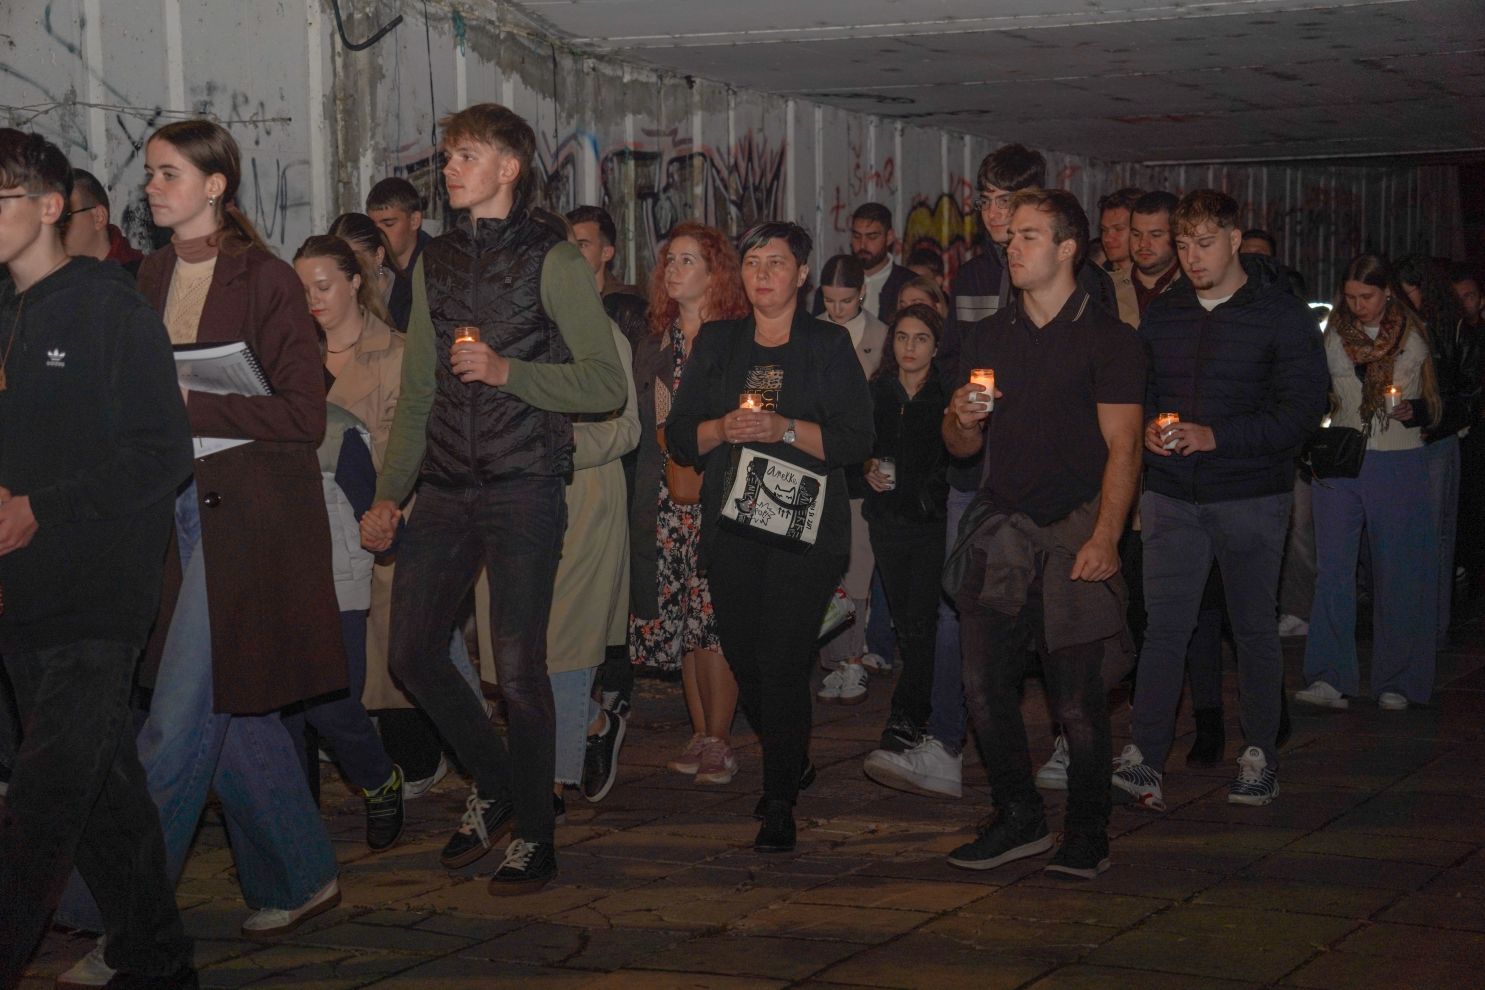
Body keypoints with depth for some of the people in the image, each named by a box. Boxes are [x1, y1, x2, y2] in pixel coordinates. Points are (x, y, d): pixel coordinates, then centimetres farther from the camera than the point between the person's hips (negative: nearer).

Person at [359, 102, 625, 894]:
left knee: (519, 669, -4)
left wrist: (506, 370, -18)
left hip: (524, 487, -6)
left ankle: (532, 836, 11)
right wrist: (389, 495, 11)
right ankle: (494, 786, 26)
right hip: (447, 490, 6)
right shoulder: (435, 263, 15)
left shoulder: (553, 262, -3)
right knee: (412, 653, 4)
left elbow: (606, 384, -9)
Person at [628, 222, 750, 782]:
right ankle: (700, 733, 14)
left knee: (715, 619, -8)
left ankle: (718, 740, -2)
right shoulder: (655, 345, 15)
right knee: (680, 620, 5)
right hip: (667, 499, 5)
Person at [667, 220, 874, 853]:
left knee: (782, 661, -10)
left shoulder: (828, 346, 5)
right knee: (743, 656, 5)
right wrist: (722, 428, -9)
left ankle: (779, 804, 0)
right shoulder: (716, 343, 14)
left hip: (805, 525, -4)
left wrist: (784, 428, -16)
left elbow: (857, 439, -4)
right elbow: (679, 434, 11)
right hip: (730, 526, 4)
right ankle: (792, 760, 32)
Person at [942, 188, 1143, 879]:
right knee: (985, 683, -2)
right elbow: (962, 445, 18)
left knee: (1076, 694, -3)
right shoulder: (989, 338, 15)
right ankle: (1018, 818, 13)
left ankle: (1086, 835, 10)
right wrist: (963, 419, -6)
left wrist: (1105, 537, -18)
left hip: (1074, 534, -5)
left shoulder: (1107, 339, -1)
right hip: (1001, 531, 5)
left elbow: (1122, 448, -7)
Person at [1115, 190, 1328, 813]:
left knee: (1254, 629, 8)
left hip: (1251, 497, -3)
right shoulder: (1161, 314, 10)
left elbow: (1303, 407, -9)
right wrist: (1147, 428, -6)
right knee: (1164, 627, -5)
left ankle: (1260, 756, 19)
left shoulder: (1281, 314, -3)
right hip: (1172, 496, 3)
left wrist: (1216, 436, -17)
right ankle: (1146, 761, -8)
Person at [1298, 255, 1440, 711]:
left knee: (1397, 575, 2)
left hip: (1399, 465, -1)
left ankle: (1395, 682, 11)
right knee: (1333, 570, -9)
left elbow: (1433, 407, 8)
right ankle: (1330, 679, -12)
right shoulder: (1334, 338, 7)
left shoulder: (1413, 339, 2)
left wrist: (1412, 411, -13)